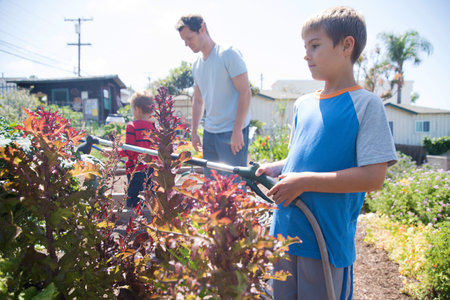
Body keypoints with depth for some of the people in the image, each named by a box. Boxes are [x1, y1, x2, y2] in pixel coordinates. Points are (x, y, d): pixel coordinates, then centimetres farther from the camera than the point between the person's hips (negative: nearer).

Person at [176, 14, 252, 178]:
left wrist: (237, 130, -18)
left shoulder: (228, 54, -9)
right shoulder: (196, 65, 14)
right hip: (209, 132, 7)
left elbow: (245, 92, -13)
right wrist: (194, 132, 17)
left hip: (232, 132, -7)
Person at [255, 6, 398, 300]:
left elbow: (374, 176, -18)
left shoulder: (366, 104, -10)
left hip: (328, 240, -6)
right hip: (284, 231, 6)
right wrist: (276, 168, 0)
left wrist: (304, 181, -19)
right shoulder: (303, 104, 9)